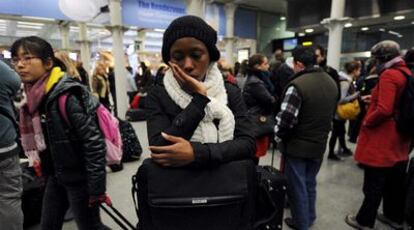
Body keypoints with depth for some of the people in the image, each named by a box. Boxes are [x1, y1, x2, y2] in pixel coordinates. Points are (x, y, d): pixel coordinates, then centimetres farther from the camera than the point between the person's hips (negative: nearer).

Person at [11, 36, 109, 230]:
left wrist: (96, 188, -22)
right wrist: (46, 172, 19)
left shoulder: (66, 96, -23)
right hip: (56, 175, 8)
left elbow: (94, 142, -25)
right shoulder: (34, 97, 3)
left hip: (78, 176, -8)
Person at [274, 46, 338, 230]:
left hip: (297, 146, -7)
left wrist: (278, 138, -6)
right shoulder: (331, 83, 4)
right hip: (319, 144, 8)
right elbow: (332, 113, 13)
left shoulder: (297, 85, -23)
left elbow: (285, 119, -23)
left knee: (297, 186, 11)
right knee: (310, 183, 23)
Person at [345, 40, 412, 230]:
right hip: (400, 137, 9)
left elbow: (384, 110, -28)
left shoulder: (388, 75, -18)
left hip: (382, 139, -9)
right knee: (395, 180, 20)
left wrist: (366, 121, -13)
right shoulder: (407, 74, 8)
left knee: (374, 183, 3)